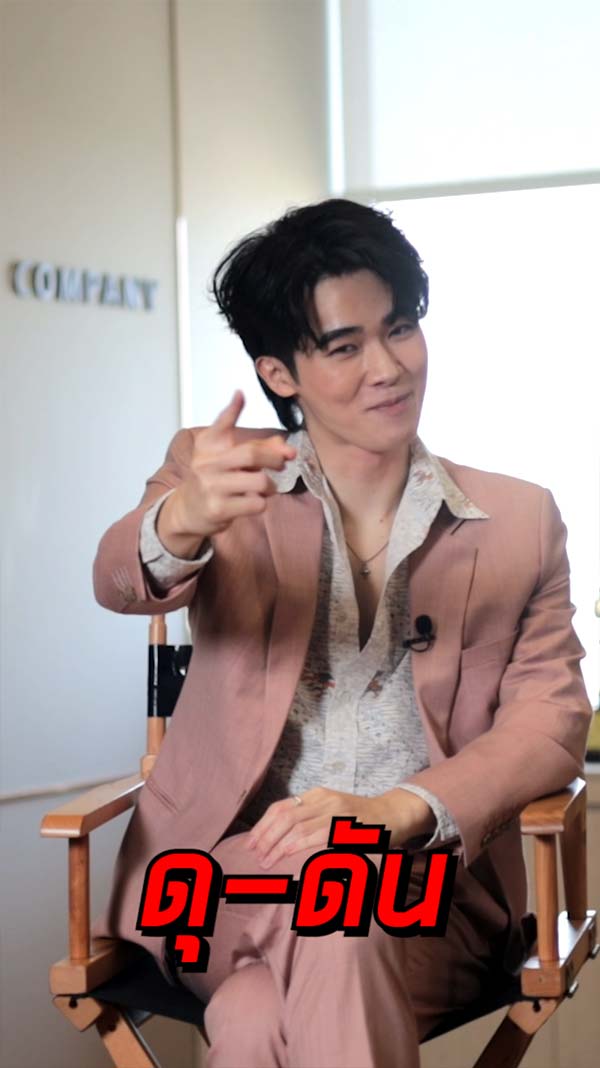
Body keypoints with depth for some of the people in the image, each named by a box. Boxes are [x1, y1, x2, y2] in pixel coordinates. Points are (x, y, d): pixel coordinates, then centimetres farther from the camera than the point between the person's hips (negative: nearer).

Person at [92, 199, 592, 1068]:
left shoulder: (521, 521, 10)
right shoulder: (222, 473, 8)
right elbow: (122, 582, -13)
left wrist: (396, 812, -20)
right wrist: (182, 521, -40)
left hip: (430, 876, 1)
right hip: (232, 867, 0)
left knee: (342, 935, -34)